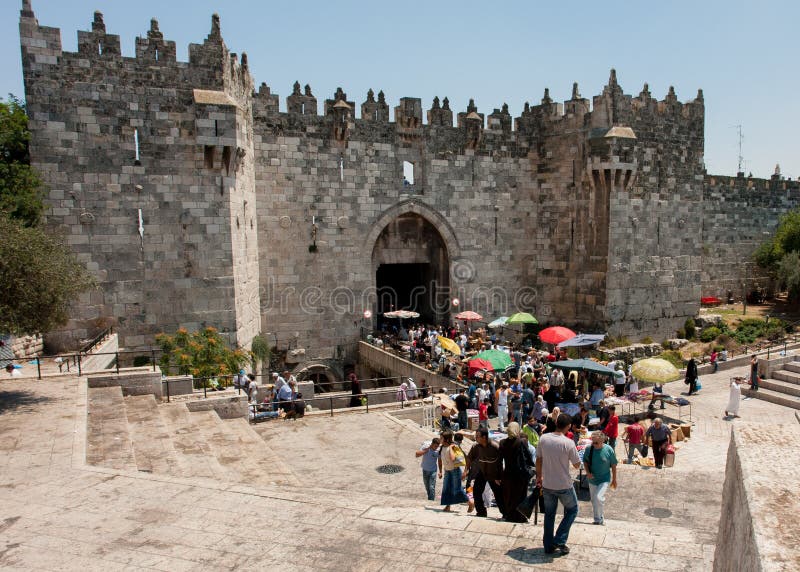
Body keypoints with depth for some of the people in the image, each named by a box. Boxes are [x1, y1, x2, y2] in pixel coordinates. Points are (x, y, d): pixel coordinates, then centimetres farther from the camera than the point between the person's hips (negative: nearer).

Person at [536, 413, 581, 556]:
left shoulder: (543, 439, -8)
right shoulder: (568, 443, -20)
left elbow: (538, 460, 3)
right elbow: (577, 465, -9)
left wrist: (539, 476, 17)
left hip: (547, 485, 4)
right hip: (564, 486, -4)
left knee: (549, 514, 19)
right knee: (572, 510, 20)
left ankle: (549, 545, 26)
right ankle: (560, 540, 14)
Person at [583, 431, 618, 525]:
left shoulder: (608, 450, -15)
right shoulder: (589, 449, -10)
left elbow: (613, 465, -3)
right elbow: (585, 462, 4)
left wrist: (614, 479, 3)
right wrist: (588, 472, -12)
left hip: (604, 479, -3)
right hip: (592, 479, 4)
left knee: (598, 498, -20)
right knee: (594, 500, 13)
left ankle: (598, 519, -1)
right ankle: (598, 520, 32)